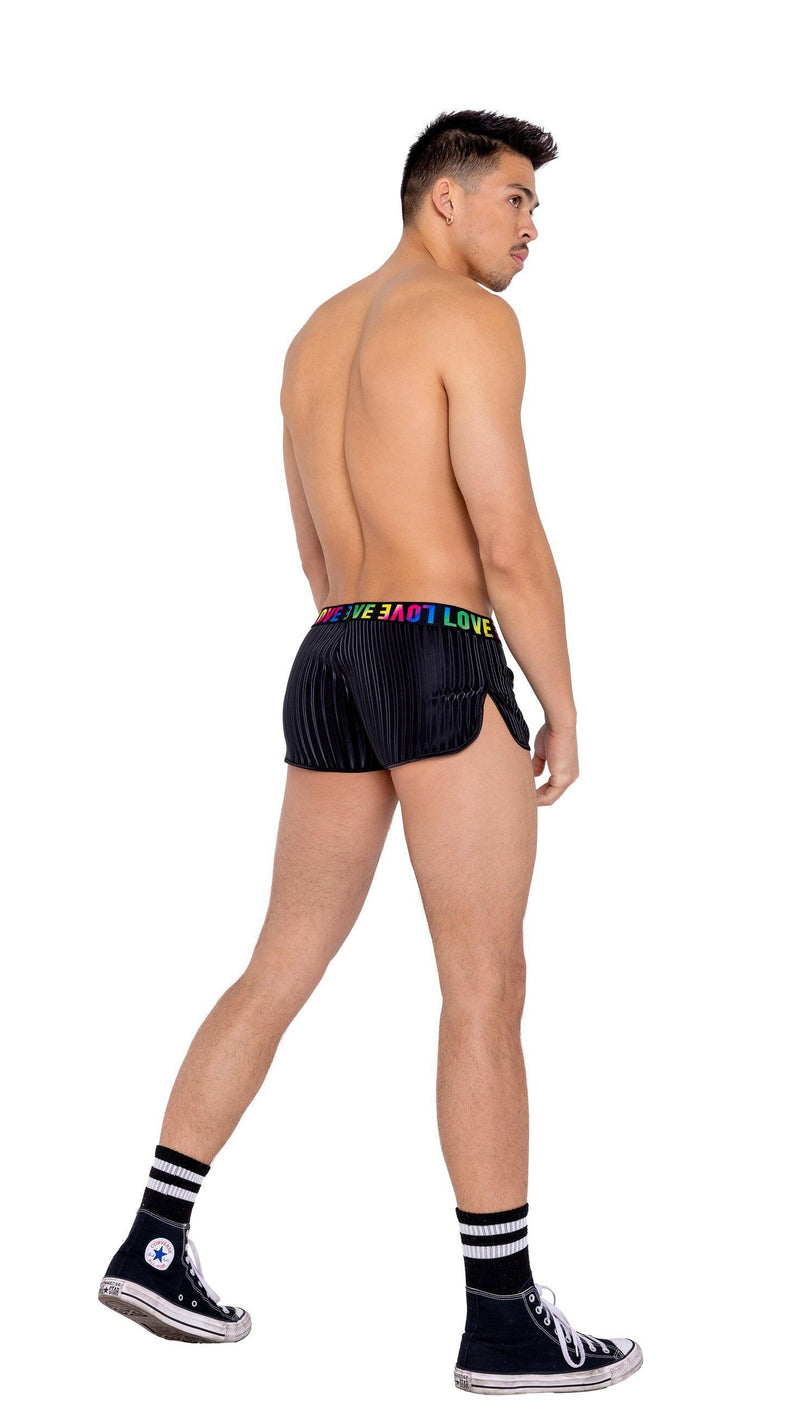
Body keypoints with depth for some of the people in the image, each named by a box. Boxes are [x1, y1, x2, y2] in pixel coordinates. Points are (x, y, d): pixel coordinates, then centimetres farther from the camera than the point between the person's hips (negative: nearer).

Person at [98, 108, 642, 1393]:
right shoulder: (470, 319, -7)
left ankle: (155, 1242, 16)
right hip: (443, 668, -8)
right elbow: (511, 542, -13)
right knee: (487, 991, -3)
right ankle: (504, 1317, 1)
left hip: (330, 670, 8)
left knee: (281, 970, 13)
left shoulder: (315, 338, 20)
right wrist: (564, 711, -4)